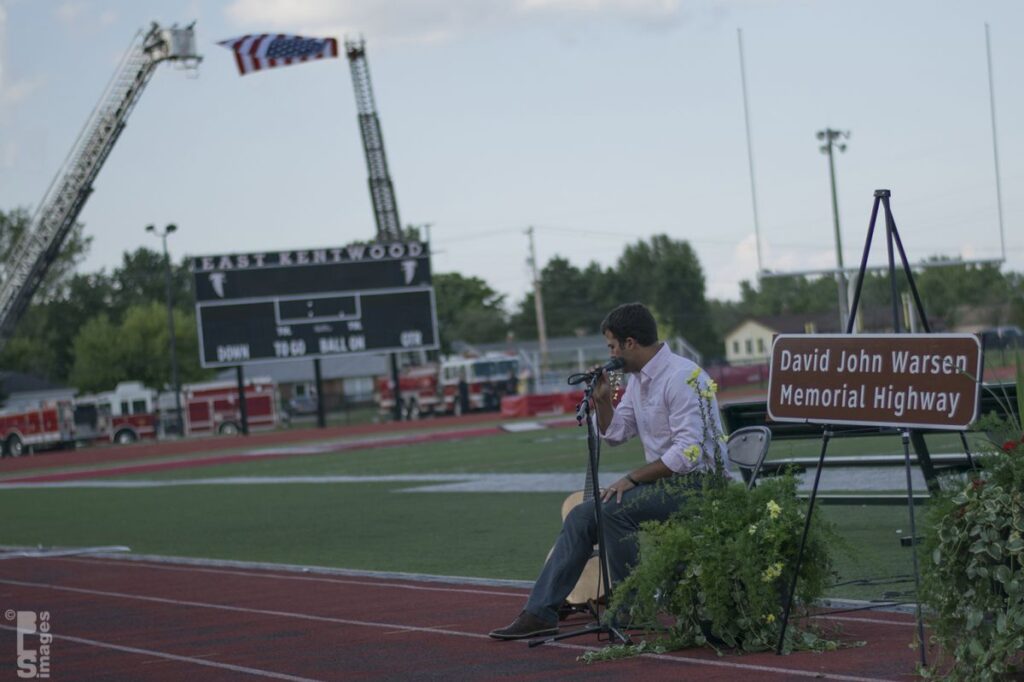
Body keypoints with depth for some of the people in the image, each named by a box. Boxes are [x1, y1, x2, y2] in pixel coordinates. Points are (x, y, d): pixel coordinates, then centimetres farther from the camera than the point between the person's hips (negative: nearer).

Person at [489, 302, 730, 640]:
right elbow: (614, 433, 24)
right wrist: (601, 398, 6)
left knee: (614, 509, -27)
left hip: (697, 482, -10)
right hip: (666, 480, 10)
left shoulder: (681, 377, -18)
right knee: (582, 516, 0)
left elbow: (688, 452, -25)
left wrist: (632, 478, -21)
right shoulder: (639, 379, 13)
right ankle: (540, 612, 0)